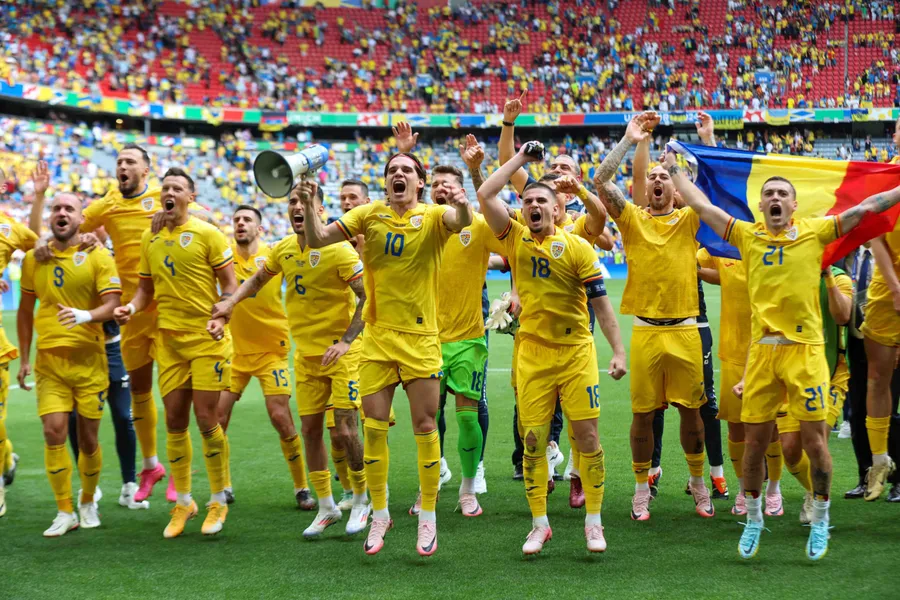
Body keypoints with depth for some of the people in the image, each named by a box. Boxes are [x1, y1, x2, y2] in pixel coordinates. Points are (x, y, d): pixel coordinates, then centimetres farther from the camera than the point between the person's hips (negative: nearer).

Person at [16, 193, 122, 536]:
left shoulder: (98, 257, -2)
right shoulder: (33, 259, 8)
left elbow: (112, 303, -9)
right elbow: (25, 310, 16)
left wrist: (85, 315, -30)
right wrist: (24, 359, 15)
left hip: (89, 360, -2)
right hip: (49, 361, 2)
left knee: (87, 437, 4)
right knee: (54, 431, -9)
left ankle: (88, 502, 27)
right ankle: (65, 512, 2)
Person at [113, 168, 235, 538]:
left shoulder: (207, 234, -5)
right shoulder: (150, 238, 10)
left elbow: (229, 285, -5)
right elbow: (147, 288, 17)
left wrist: (220, 318, -22)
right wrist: (132, 308, -4)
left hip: (207, 340, -5)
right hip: (169, 340, 5)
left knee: (206, 420, -6)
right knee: (174, 423, 7)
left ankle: (218, 502, 9)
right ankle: (183, 502, 20)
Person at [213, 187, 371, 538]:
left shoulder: (337, 250, -16)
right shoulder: (284, 250, 3)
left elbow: (368, 297, -18)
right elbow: (259, 278, 23)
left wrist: (346, 341, -23)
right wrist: (231, 302, 11)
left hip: (340, 352, -6)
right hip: (305, 354, 6)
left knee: (343, 429, -9)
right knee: (310, 430, 6)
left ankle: (362, 500, 12)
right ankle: (327, 507, 19)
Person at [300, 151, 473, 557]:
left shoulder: (433, 216, -4)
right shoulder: (369, 215, 3)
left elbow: (462, 220, -26)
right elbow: (316, 240, -2)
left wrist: (462, 203, -49)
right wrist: (309, 207, -20)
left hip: (421, 337, -2)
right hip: (377, 336, 2)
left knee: (425, 426, 2)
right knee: (374, 427, 3)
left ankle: (428, 518, 15)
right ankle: (379, 515, 18)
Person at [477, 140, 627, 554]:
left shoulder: (577, 247, -3)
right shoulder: (514, 239, 4)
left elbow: (600, 301, -2)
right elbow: (485, 194, -4)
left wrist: (618, 350, -7)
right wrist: (521, 158, 0)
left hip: (576, 352, -2)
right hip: (532, 354, 2)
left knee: (586, 436, -2)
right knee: (533, 440, 2)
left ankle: (593, 521, 10)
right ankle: (539, 524, 13)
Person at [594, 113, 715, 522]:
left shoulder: (689, 220, 8)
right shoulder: (632, 218, 6)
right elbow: (600, 181, -6)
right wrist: (629, 140, -7)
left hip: (684, 330, 0)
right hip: (645, 330, 0)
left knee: (690, 408, 6)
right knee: (643, 412, 3)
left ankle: (698, 481, 22)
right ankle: (642, 488, 15)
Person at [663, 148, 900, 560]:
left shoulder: (814, 231, 4)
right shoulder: (746, 234, 9)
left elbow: (866, 208, 4)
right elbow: (701, 206, 16)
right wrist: (673, 170, 21)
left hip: (805, 348, -2)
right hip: (762, 350, 2)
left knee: (814, 439, -1)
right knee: (755, 440, 7)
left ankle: (820, 520, 18)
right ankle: (753, 519, 25)